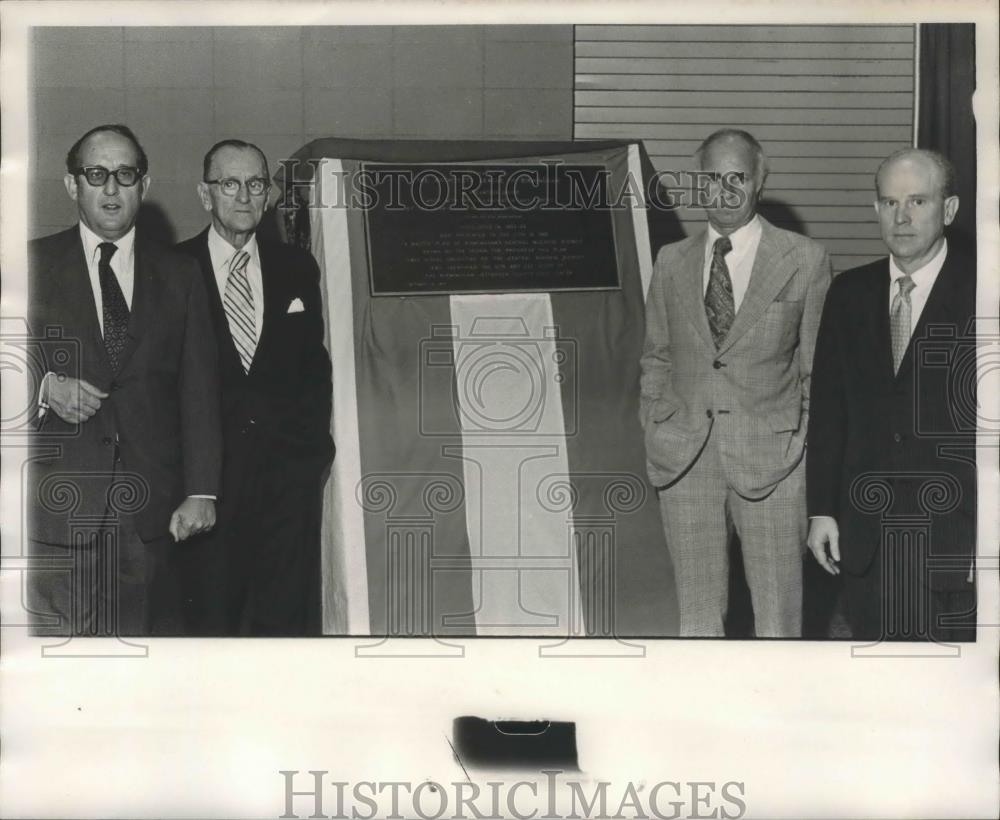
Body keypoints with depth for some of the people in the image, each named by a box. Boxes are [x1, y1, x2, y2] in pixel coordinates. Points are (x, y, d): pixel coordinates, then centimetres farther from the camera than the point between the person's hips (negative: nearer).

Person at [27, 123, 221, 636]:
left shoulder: (179, 276, 12)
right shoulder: (35, 264, 8)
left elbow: (199, 389, 7)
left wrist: (201, 493, -1)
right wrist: (45, 387, -14)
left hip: (150, 513, 2)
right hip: (57, 506, -1)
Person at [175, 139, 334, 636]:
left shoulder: (298, 269, 12)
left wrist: (313, 441, 4)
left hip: (289, 470, 2)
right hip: (207, 471, -2)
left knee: (287, 618, 2)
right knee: (210, 619, 0)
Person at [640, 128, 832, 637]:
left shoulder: (805, 261, 0)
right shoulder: (671, 262, 9)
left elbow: (818, 367, 3)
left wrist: (805, 444, -3)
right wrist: (654, 431, 6)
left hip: (772, 460, -2)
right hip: (684, 460, 3)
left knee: (778, 617, 3)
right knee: (696, 616, 9)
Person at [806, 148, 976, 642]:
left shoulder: (977, 291, -5)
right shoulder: (850, 293, 8)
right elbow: (828, 408, 10)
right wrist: (821, 510, 6)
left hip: (954, 530, -4)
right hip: (866, 533, 4)